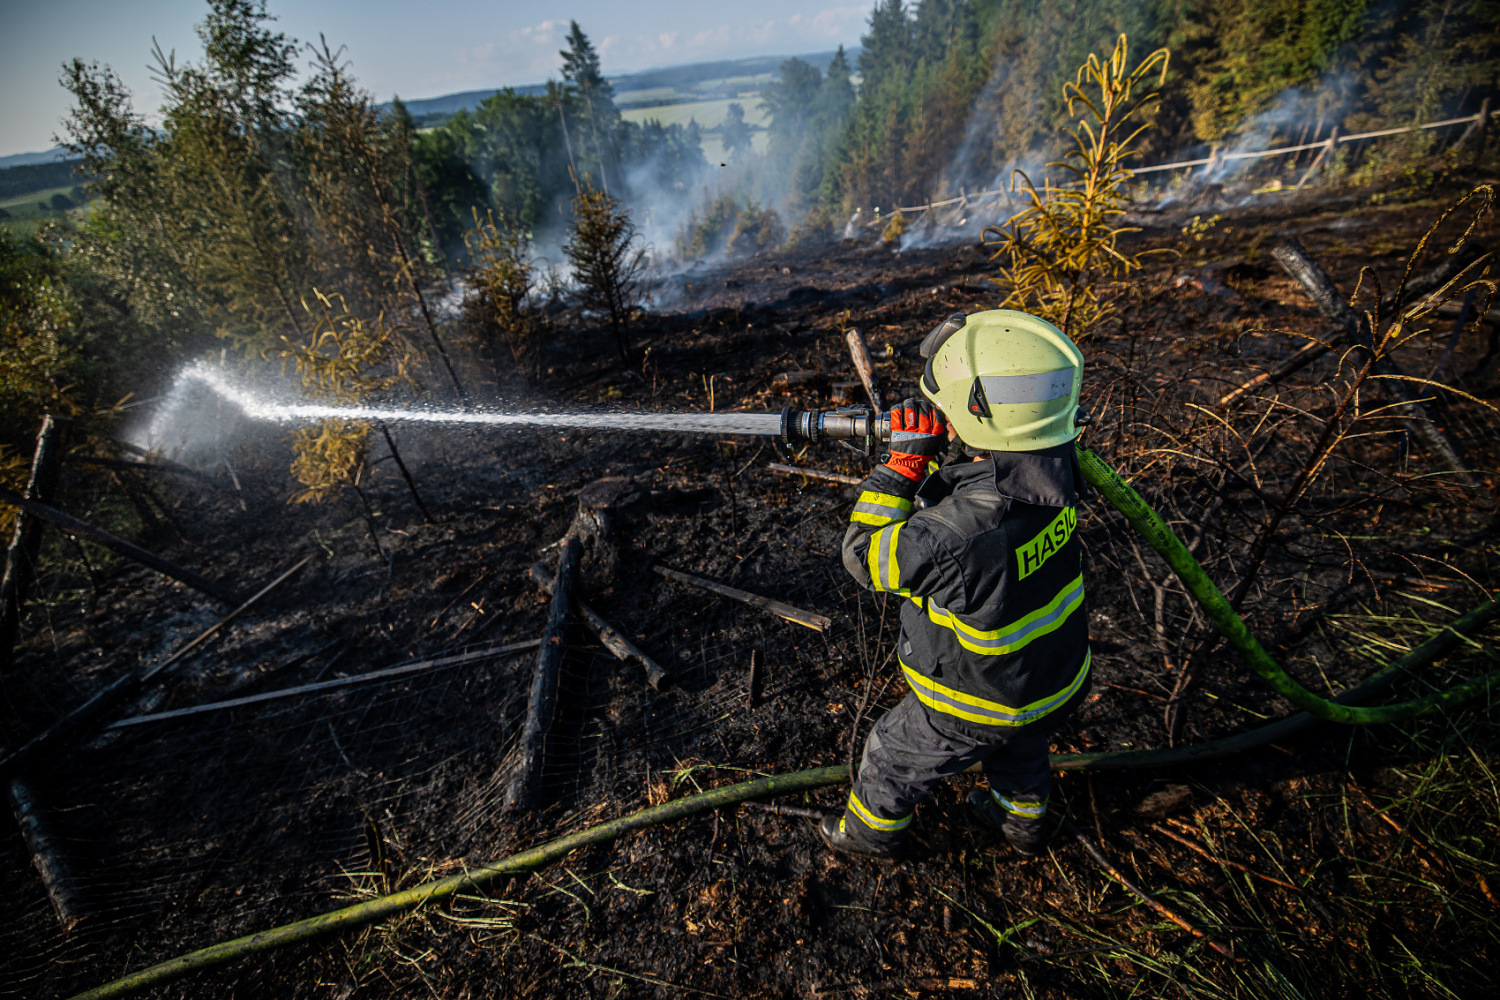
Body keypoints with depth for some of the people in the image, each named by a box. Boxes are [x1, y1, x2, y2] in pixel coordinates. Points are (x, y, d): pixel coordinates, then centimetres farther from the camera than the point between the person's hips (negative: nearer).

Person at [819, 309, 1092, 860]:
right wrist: (935, 458, -11)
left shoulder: (961, 535, -43)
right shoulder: (1055, 466, -19)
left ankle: (872, 830, 50)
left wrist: (905, 460, -27)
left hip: (976, 703, -6)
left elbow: (864, 554, -27)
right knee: (1019, 747, 37)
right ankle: (1023, 819, 66)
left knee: (894, 757, 22)